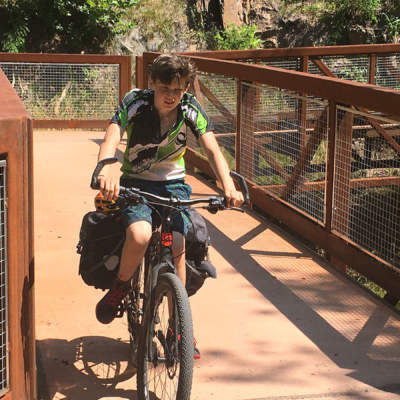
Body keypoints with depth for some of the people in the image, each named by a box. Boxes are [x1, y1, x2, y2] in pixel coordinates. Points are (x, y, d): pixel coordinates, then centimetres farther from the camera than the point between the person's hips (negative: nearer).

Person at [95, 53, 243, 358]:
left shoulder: (191, 110, -10)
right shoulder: (135, 103, -16)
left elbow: (212, 149, -18)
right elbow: (111, 140, -29)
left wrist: (228, 185, -37)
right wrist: (107, 171, -52)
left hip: (173, 184, 2)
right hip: (135, 183, -2)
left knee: (177, 245, -19)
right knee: (140, 235, -31)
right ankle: (121, 287, 1)